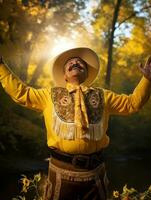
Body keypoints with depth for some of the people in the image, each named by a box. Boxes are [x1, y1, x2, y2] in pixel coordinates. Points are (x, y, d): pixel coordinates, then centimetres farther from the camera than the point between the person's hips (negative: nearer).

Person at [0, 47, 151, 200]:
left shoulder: (102, 96, 13)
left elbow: (132, 103, 14)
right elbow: (20, 92, 9)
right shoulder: (50, 95, 10)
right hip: (61, 170, -1)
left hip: (94, 171, 2)